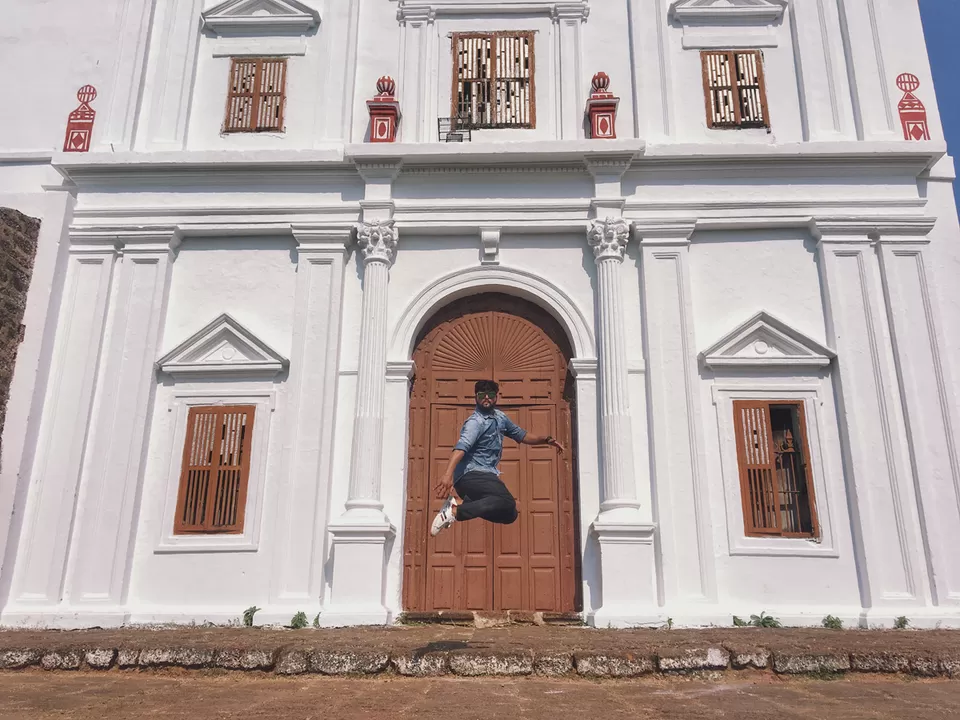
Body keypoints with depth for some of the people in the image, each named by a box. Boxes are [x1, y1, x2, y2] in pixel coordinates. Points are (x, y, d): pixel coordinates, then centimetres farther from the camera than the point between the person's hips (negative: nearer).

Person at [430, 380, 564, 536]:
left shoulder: (500, 417, 14)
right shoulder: (476, 422, -13)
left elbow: (520, 435, 27)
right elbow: (461, 447, -30)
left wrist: (546, 439, 13)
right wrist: (448, 474, -45)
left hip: (486, 475, 9)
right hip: (471, 475, -9)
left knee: (509, 515, 6)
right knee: (507, 503, -29)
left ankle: (467, 503, -4)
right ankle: (455, 511, -30)